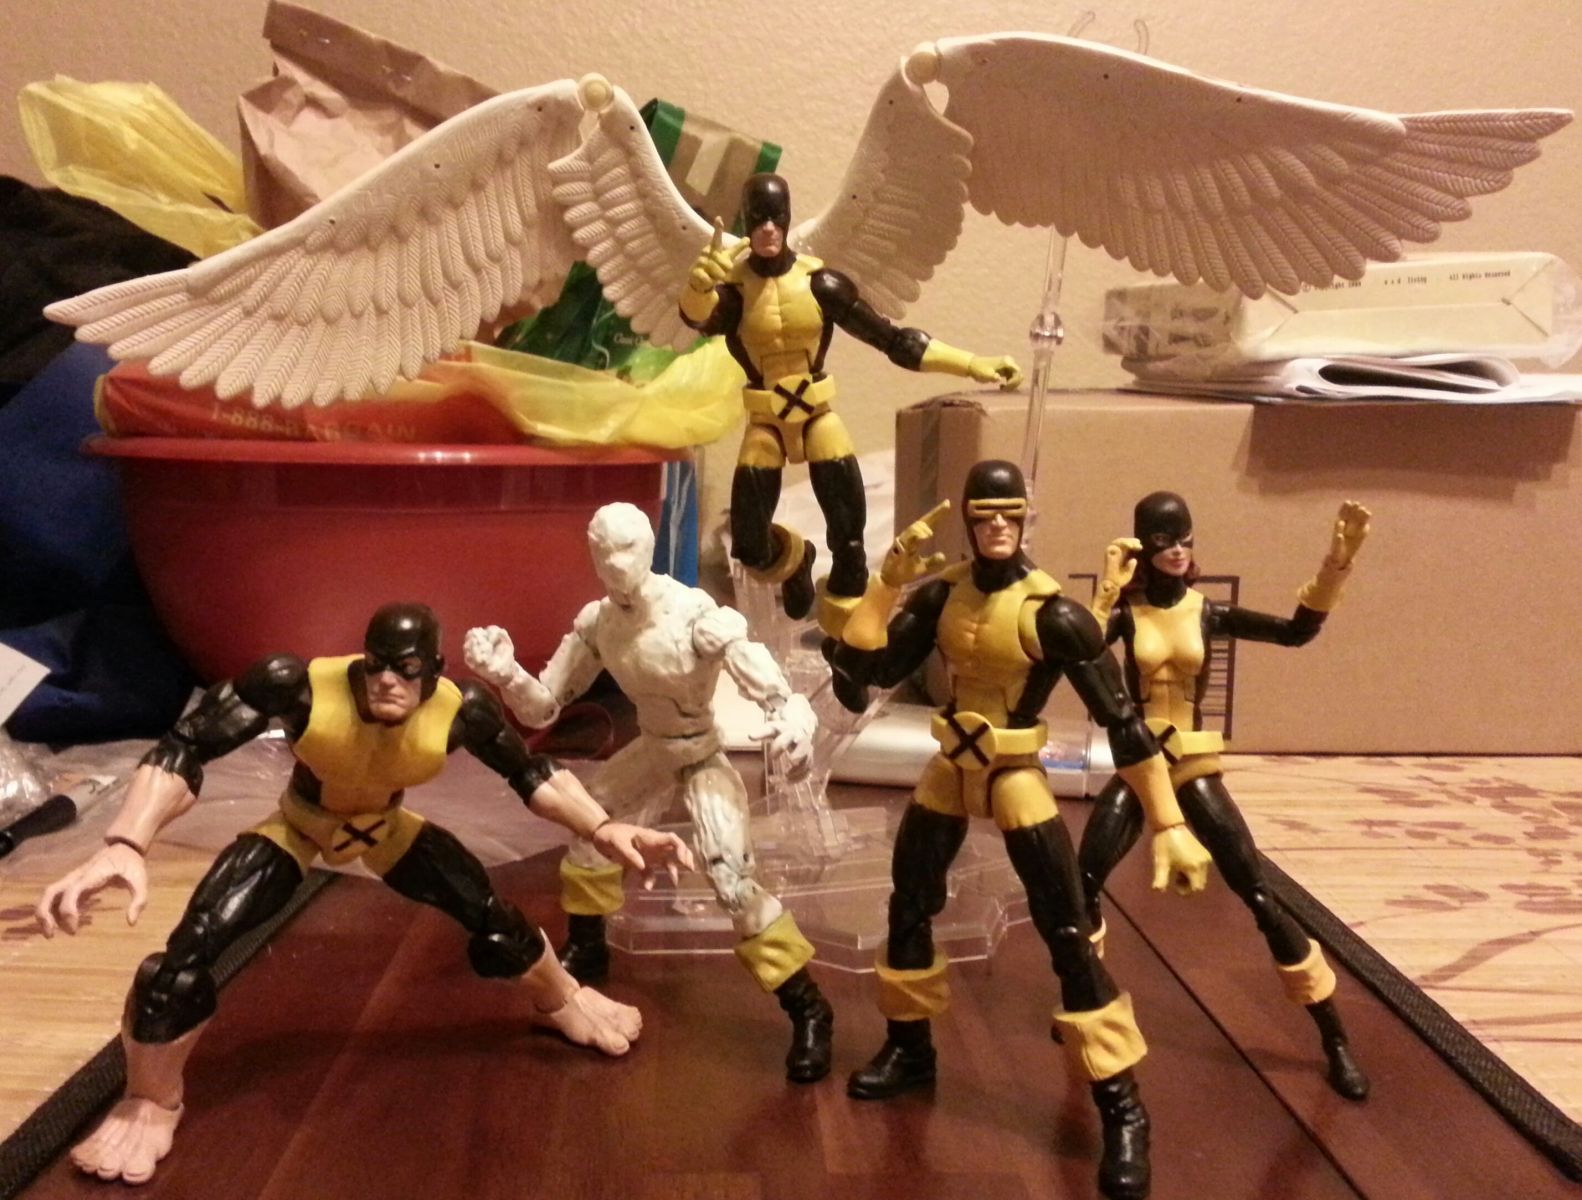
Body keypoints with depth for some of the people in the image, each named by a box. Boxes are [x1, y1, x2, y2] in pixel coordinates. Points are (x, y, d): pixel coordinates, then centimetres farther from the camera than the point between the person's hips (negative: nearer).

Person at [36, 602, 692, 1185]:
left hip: (385, 830, 2)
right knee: (189, 952, -20)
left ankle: (561, 1001, 32)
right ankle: (151, 1102, 10)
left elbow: (534, 775, -17)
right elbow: (181, 750, -35)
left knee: (495, 918, -4)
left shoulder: (459, 708, -31)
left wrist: (602, 830, -30)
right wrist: (124, 845, -49)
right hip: (297, 828, -2)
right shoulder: (298, 683, -39)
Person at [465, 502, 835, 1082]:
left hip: (703, 758, -7)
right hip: (653, 751, 7)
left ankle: (808, 1010, -3)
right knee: (587, 827, 21)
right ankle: (586, 948, 48)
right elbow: (543, 708, -6)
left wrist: (792, 723, -58)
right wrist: (506, 674, -27)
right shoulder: (596, 622, -11)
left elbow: (775, 692, -34)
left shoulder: (696, 615, -29)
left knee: (733, 883, -20)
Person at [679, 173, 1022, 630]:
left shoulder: (818, 282, -8)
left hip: (817, 413, 0)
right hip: (765, 421, 0)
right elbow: (699, 317, -34)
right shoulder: (733, 284, -11)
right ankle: (793, 560, 39)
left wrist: (971, 364, -9)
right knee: (750, 547, 2)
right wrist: (699, 283, -59)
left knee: (849, 536, -9)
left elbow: (891, 338, -5)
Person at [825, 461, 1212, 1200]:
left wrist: (1170, 825, -21)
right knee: (908, 906, 15)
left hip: (1016, 777, -5)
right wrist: (888, 584, -16)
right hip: (950, 770, 5)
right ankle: (909, 1048, 38)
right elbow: (869, 671, -5)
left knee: (1067, 936, -8)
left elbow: (1122, 721, -18)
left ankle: (1122, 1111, 6)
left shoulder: (1052, 614, -19)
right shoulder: (942, 594, -4)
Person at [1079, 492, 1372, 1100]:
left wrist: (1336, 564, -19)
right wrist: (1108, 590, -21)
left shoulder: (1209, 612, 0)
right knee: (1083, 884, -6)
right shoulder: (1127, 612, -3)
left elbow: (1296, 631, -10)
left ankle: (1335, 1040, 10)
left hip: (1195, 771, 0)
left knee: (1261, 899, -3)